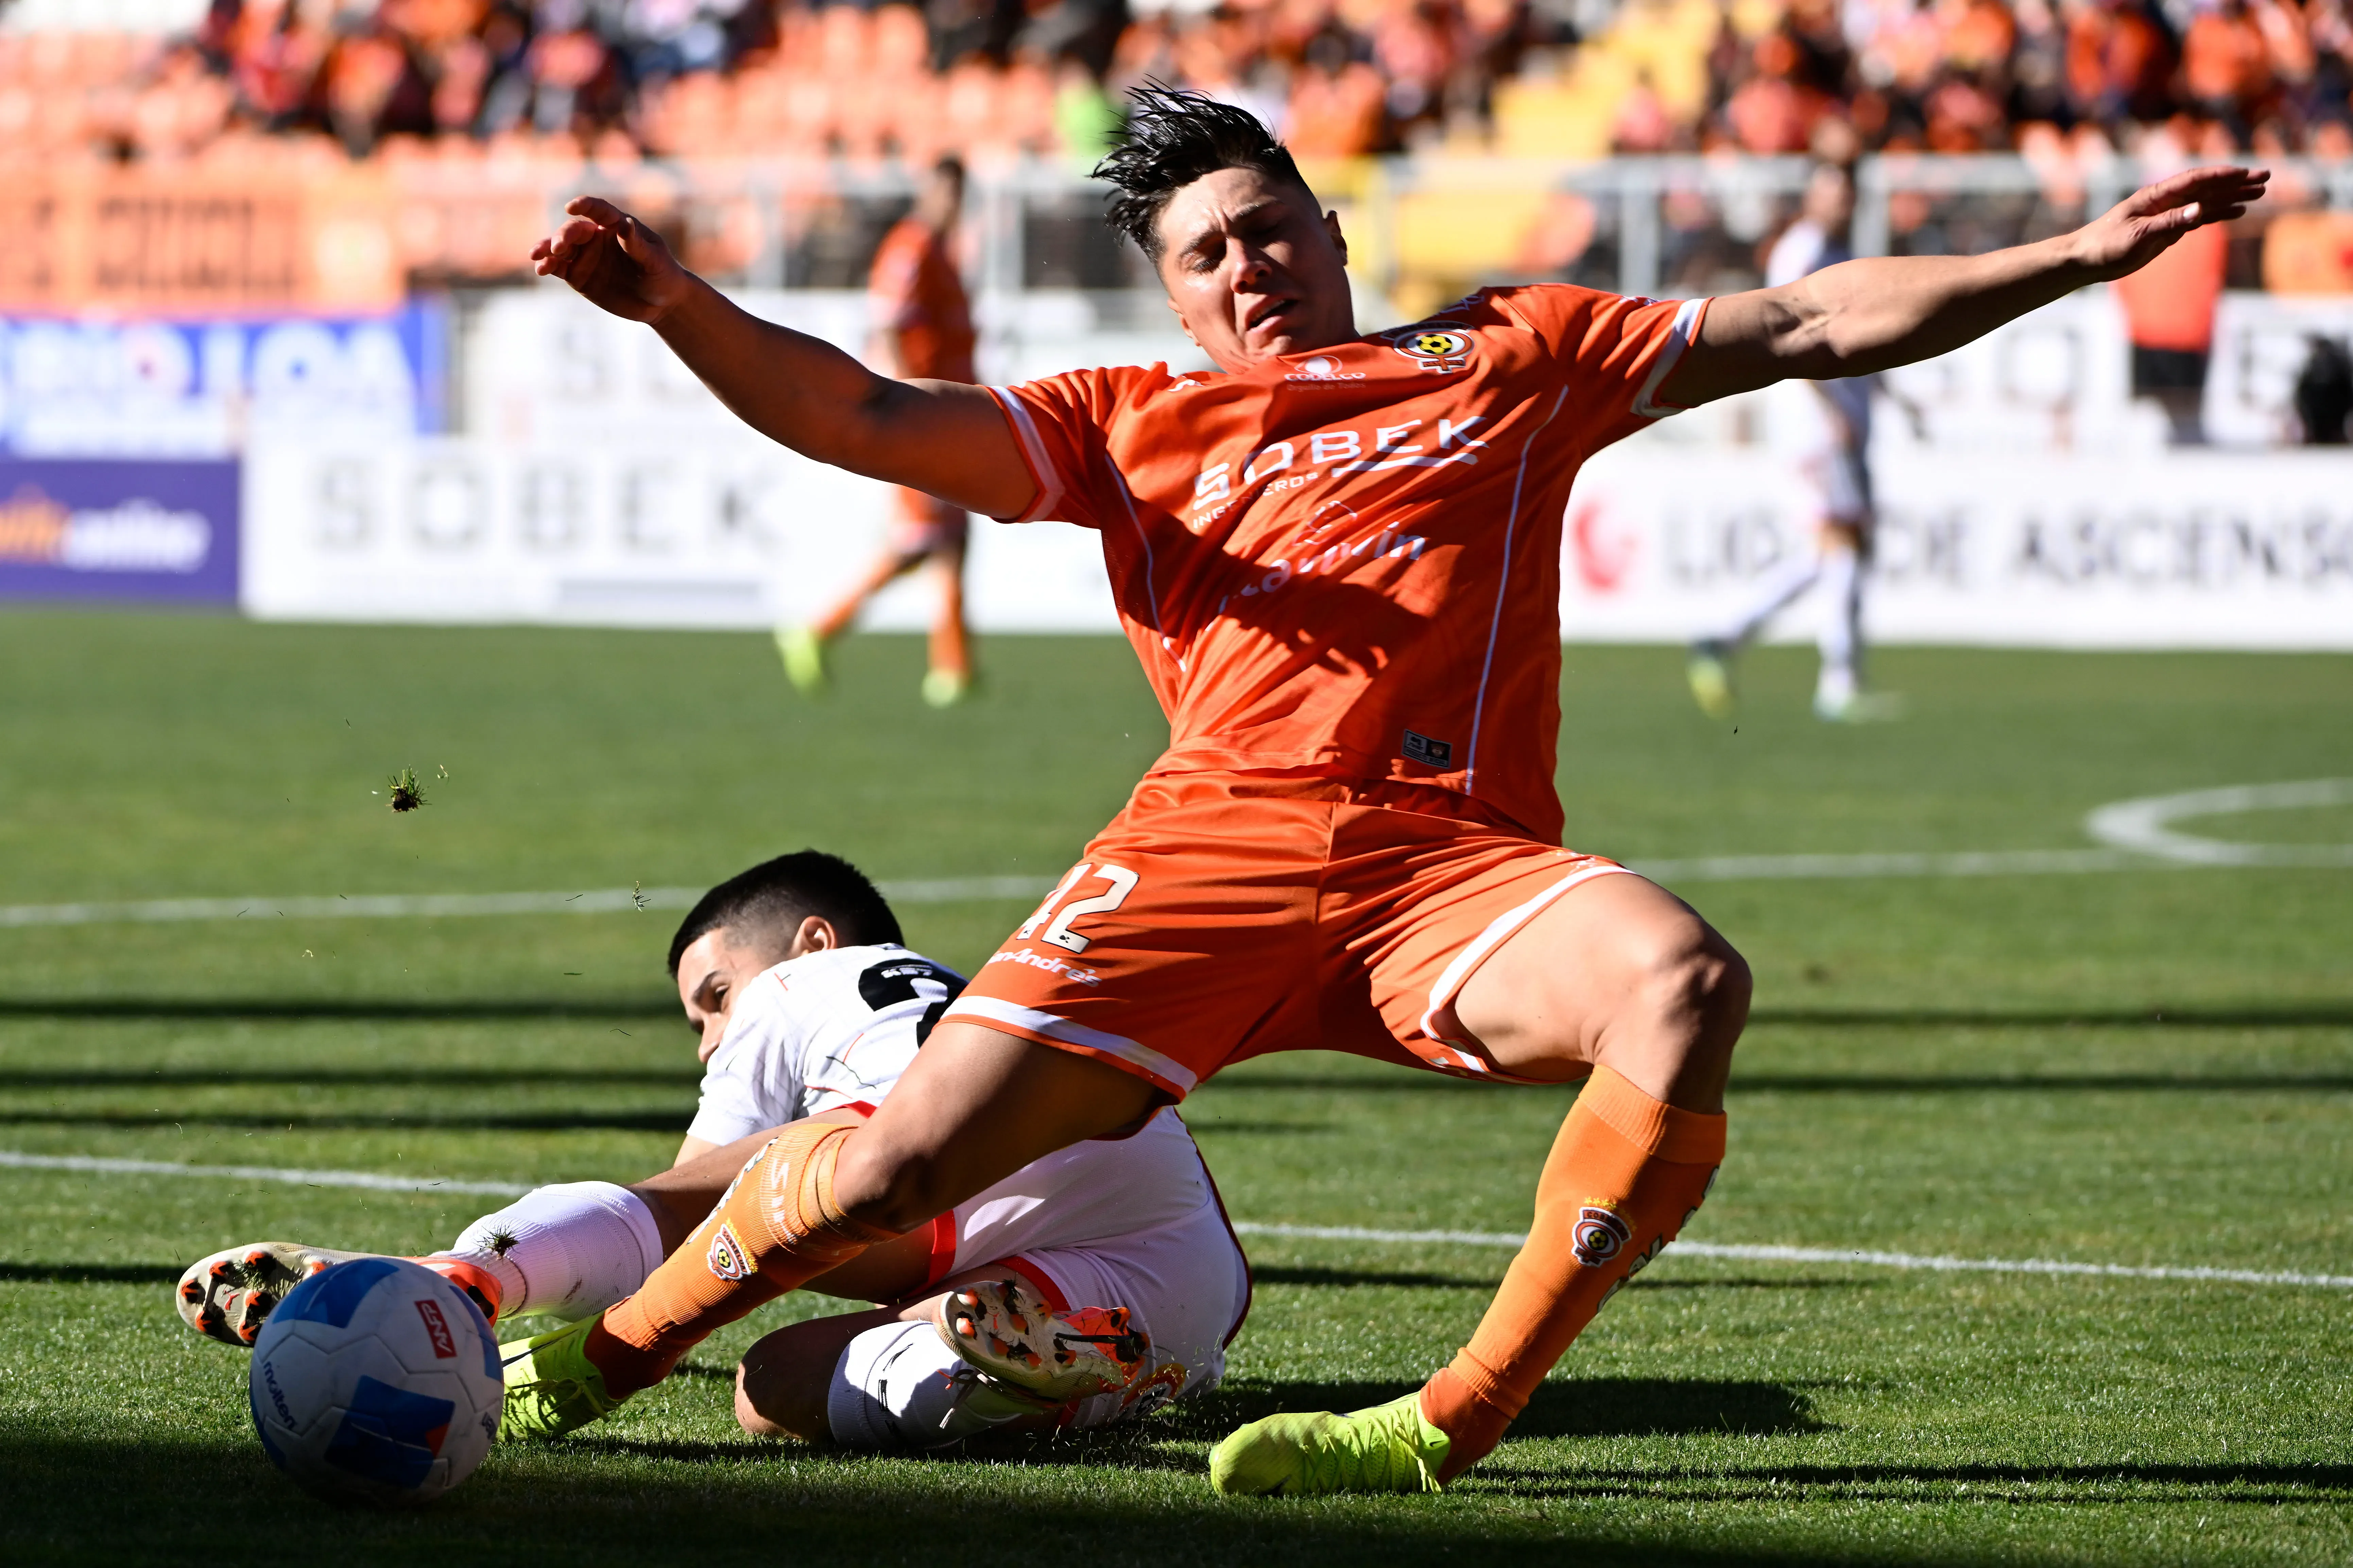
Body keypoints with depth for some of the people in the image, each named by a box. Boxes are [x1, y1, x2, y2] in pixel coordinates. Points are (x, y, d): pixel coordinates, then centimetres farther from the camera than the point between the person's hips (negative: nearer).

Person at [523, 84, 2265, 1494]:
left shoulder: (1510, 358, 24)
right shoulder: (1131, 424, 22)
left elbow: (1808, 327, 24)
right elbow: (865, 419, 13)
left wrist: (2085, 257, 19)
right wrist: (672, 303, -4)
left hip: (1456, 859, 0)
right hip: (1218, 836, 0)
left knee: (1685, 988, -34)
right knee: (895, 1165, -11)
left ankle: (1457, 1420, -25)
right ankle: (603, 1350, 18)